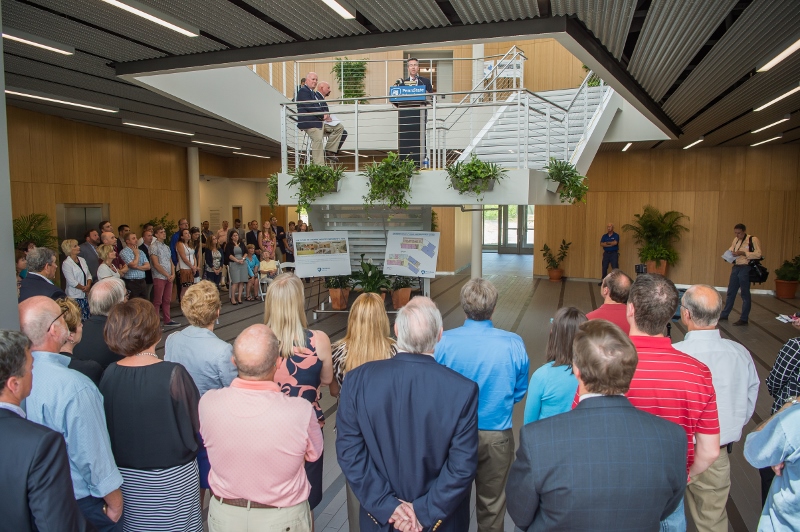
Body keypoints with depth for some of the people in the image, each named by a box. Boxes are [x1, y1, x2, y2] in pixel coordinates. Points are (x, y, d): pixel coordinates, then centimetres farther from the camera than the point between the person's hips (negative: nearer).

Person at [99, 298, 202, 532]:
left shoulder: (109, 374, -11)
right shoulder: (173, 374, -23)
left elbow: (109, 424, 2)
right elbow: (197, 423, -15)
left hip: (127, 477, 4)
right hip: (170, 478, -4)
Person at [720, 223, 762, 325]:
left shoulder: (753, 240, -10)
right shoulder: (736, 239, 11)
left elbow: (758, 254, -17)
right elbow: (731, 248, 25)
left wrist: (743, 253, -23)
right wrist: (730, 252, 2)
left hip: (746, 268, -7)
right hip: (736, 267, 7)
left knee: (745, 294, 1)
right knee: (730, 292, 13)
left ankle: (744, 319, 9)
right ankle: (724, 315, 22)